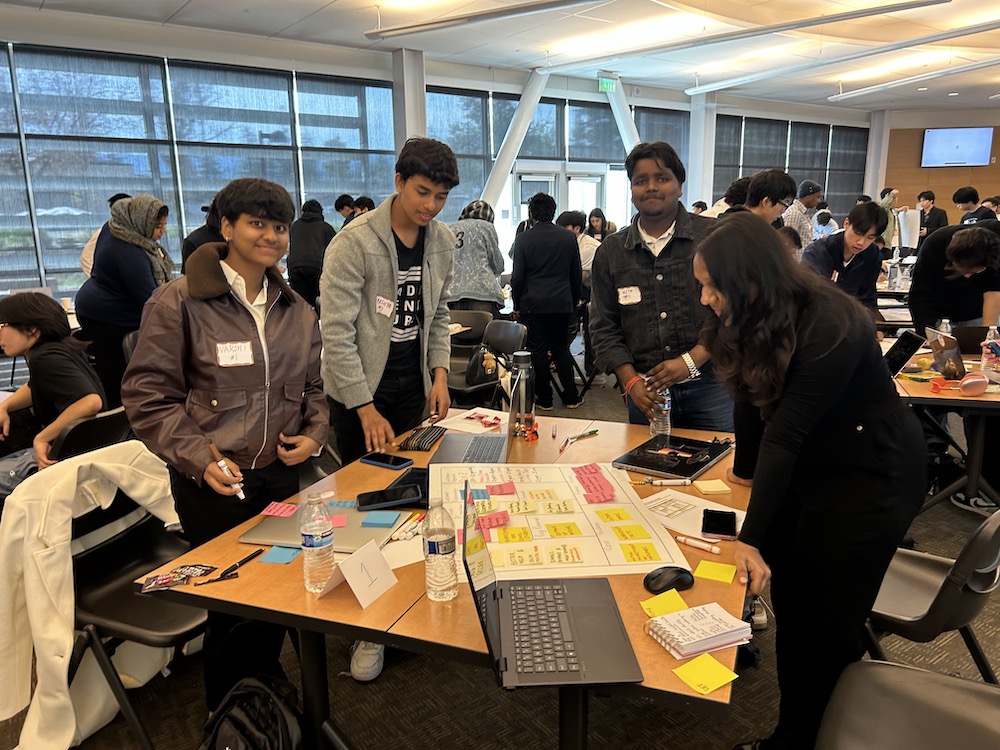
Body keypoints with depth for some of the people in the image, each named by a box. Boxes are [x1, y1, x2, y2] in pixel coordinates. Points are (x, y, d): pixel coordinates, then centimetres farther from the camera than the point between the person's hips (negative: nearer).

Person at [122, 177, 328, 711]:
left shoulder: (295, 309, 8)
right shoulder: (178, 302, -9)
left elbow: (314, 386, 17)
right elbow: (147, 396, -9)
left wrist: (313, 434, -1)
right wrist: (198, 457, -19)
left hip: (281, 474, 5)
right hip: (214, 484, -4)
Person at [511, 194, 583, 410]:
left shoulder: (523, 239, -5)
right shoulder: (569, 238, 2)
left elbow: (518, 277, -4)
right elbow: (577, 275, 8)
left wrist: (516, 305, 5)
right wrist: (574, 302, 19)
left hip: (533, 304, -3)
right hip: (562, 303, 3)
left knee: (537, 351, 4)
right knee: (561, 348, 13)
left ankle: (544, 398, 10)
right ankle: (571, 396, 17)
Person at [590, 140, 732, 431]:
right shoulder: (610, 252, 6)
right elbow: (604, 328, 7)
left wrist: (691, 360, -15)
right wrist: (631, 381, -5)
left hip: (709, 385, -2)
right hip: (646, 395, 2)